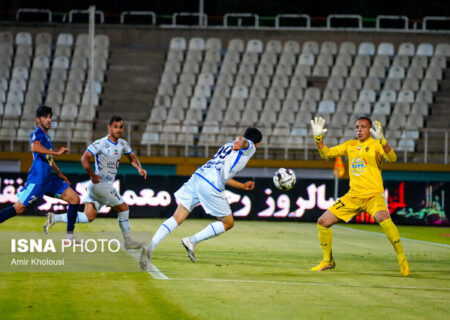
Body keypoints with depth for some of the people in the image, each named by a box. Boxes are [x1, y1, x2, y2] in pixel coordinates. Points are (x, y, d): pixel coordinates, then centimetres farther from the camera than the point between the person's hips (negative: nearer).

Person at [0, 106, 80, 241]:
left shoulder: (46, 135, 21)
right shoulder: (37, 132, -7)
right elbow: (35, 147, -30)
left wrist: (60, 174, 39)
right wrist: (56, 152, -28)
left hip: (49, 179, 9)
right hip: (38, 178, -9)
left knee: (75, 199, 4)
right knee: (19, 208, -12)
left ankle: (70, 237, 5)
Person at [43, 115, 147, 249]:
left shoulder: (122, 144, 12)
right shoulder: (101, 143, -13)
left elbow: (133, 158, 25)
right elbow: (84, 158, -18)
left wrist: (139, 168, 5)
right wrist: (92, 176, -20)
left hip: (107, 185, 9)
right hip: (100, 183, -9)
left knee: (88, 217, 4)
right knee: (123, 208, -2)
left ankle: (55, 218, 5)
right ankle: (128, 241, 7)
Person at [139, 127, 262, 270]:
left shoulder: (228, 145, 34)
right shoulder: (250, 146, 12)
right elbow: (242, 139, -15)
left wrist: (243, 186, 55)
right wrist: (239, 143, -39)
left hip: (197, 176, 7)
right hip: (211, 186, -7)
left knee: (177, 218, -1)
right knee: (228, 223, 9)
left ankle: (150, 247, -19)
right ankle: (192, 241, -2)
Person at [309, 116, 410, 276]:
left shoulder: (375, 144, -4)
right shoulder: (350, 145, 13)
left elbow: (392, 158, -22)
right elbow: (326, 154, 15)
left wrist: (381, 140, -37)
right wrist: (318, 137, -2)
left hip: (373, 195, -6)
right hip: (353, 195, 6)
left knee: (382, 217, -37)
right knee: (323, 222, 2)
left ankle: (402, 259, -27)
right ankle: (328, 261, 22)